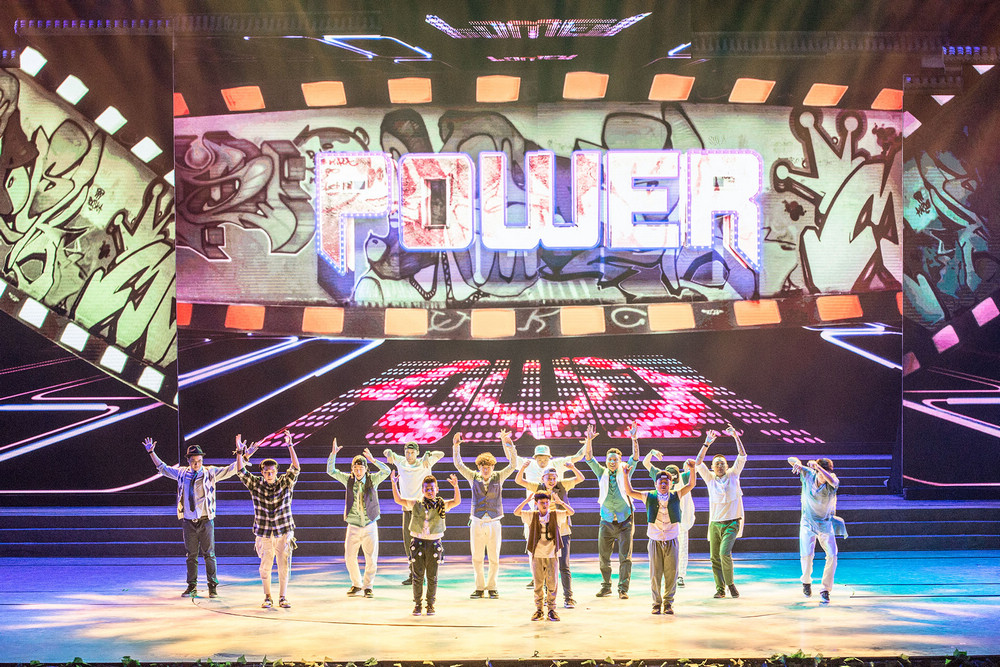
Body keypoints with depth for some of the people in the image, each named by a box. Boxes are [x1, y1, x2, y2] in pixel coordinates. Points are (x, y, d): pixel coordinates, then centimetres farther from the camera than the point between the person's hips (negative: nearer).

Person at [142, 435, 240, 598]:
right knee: (191, 555, 9)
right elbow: (163, 468, 21)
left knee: (209, 554, 0)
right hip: (188, 521, 3)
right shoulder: (182, 473, 8)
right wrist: (151, 453, 19)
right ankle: (192, 586, 17)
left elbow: (229, 470, -6)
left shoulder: (210, 472, -1)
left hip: (205, 521, -3)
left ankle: (213, 586, 6)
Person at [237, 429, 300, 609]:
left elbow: (295, 468, -13)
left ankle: (282, 597, 14)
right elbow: (241, 472, -6)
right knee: (265, 567, 3)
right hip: (264, 534, 0)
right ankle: (267, 598, 16)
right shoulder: (255, 485, 1)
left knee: (284, 566, 2)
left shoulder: (285, 483, -1)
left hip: (284, 532, 0)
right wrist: (240, 453, -18)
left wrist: (290, 446, -23)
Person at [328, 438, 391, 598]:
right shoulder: (348, 480, 1)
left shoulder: (372, 479, -3)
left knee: (371, 559, 1)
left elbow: (387, 471, -19)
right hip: (353, 526, 1)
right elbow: (331, 471, -4)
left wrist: (373, 460, -31)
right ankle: (356, 584, 22)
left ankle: (368, 586, 19)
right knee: (349, 558, 2)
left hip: (370, 526, -1)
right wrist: (333, 453, -16)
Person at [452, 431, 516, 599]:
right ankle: (480, 587, 16)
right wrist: (456, 446, -16)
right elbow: (458, 465, -3)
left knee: (494, 558, 3)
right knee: (477, 558, 4)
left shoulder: (499, 477, 2)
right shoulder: (474, 477, 4)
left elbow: (512, 464, -8)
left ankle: (491, 587, 18)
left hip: (494, 524, 0)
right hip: (477, 523, 1)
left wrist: (506, 444, -18)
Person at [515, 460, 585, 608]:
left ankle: (568, 597, 1)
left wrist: (573, 468, -25)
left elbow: (580, 479, -6)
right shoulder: (538, 488, 0)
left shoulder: (562, 486, -2)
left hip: (562, 532, -2)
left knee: (564, 566, -4)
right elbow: (519, 481, -3)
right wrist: (523, 467, -21)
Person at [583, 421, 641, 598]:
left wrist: (634, 439, -24)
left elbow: (635, 457, -10)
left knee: (625, 557, -5)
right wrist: (589, 440, -19)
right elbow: (589, 457, -4)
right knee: (603, 557, 5)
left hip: (625, 521, -2)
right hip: (606, 521, 2)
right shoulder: (602, 473, 6)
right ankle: (606, 587, 17)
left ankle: (623, 589, -2)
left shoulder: (625, 472, 3)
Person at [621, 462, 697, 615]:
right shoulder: (649, 497, 3)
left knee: (671, 573, 1)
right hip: (655, 542, 0)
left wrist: (692, 469, -16)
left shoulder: (676, 496, 4)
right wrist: (625, 475, -9)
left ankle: (668, 602, 12)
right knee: (655, 574, 1)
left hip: (671, 542, 0)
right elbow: (629, 492, 2)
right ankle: (657, 603, 11)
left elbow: (691, 485, -1)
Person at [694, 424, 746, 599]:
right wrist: (707, 444, -11)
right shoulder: (710, 478, 8)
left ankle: (730, 583, -1)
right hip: (714, 523, 3)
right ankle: (720, 588, 11)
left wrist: (736, 437, -11)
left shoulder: (733, 475, 5)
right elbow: (698, 463, -4)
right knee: (715, 558, 2)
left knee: (725, 553, -19)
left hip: (731, 523, -3)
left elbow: (742, 456, -3)